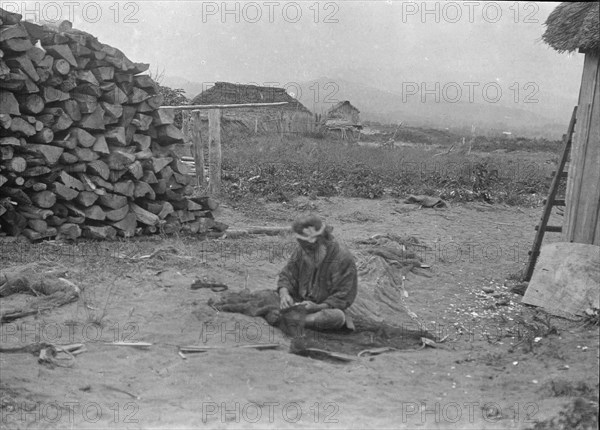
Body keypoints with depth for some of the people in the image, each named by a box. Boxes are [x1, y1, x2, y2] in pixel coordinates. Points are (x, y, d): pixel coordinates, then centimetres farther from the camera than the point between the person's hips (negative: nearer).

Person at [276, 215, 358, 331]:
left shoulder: (344, 259, -20)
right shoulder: (301, 251, -6)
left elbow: (343, 297, -17)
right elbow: (287, 275, -1)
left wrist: (318, 307, -29)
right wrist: (284, 294, -23)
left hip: (326, 307, -5)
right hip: (301, 302, 5)